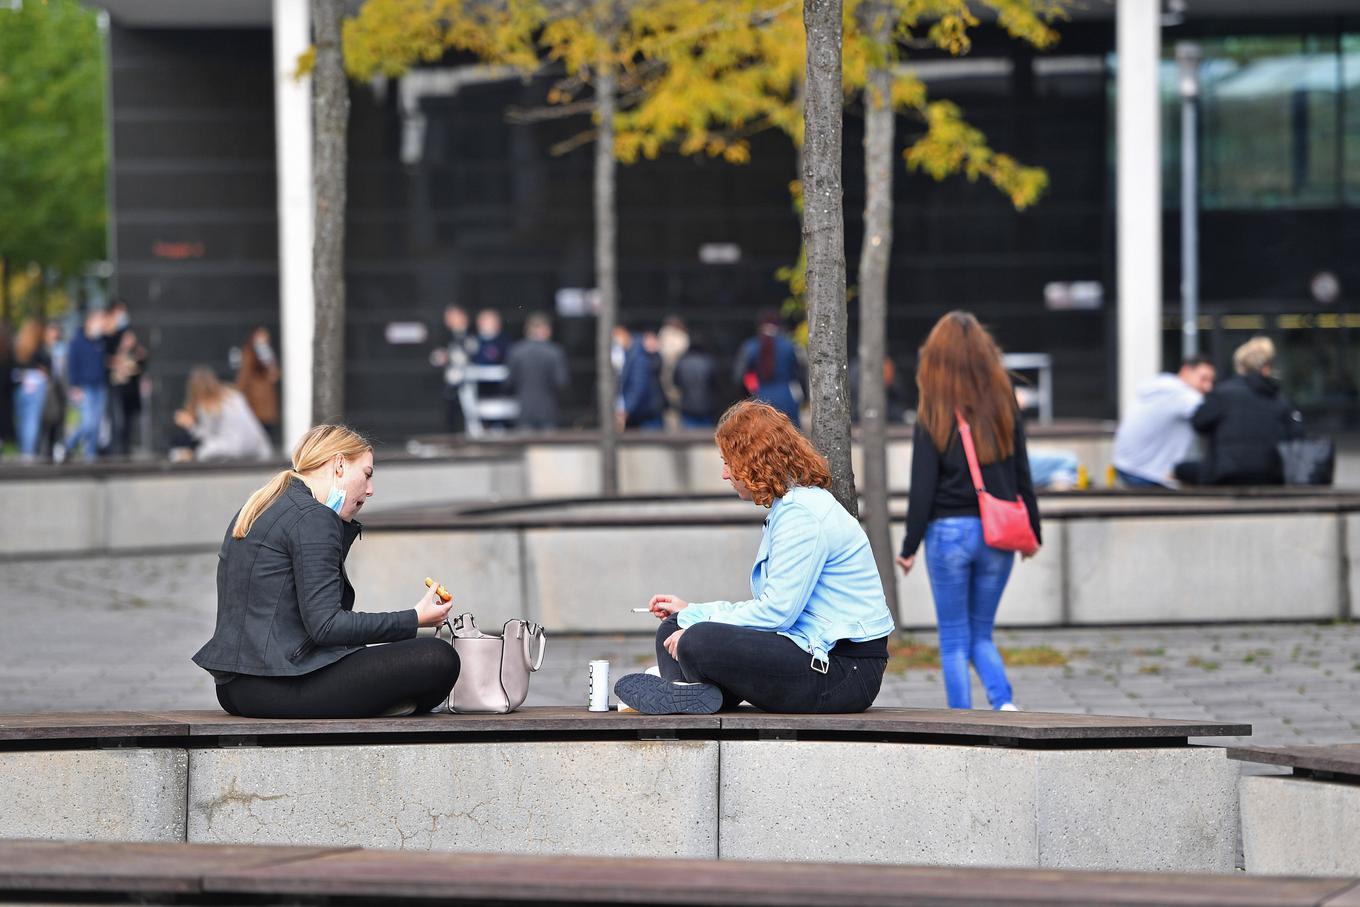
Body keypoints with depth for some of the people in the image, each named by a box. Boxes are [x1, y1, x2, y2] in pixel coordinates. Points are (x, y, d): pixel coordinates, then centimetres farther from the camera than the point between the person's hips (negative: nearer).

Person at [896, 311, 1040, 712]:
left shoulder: (934, 412, -7)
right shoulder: (1004, 405, 2)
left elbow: (923, 486, -8)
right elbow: (1022, 475, 7)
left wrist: (909, 546, -2)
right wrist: (1032, 532, 17)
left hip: (948, 531, -3)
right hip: (997, 534, 3)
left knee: (954, 640, 6)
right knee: (982, 634, 15)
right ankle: (1004, 704, -10)